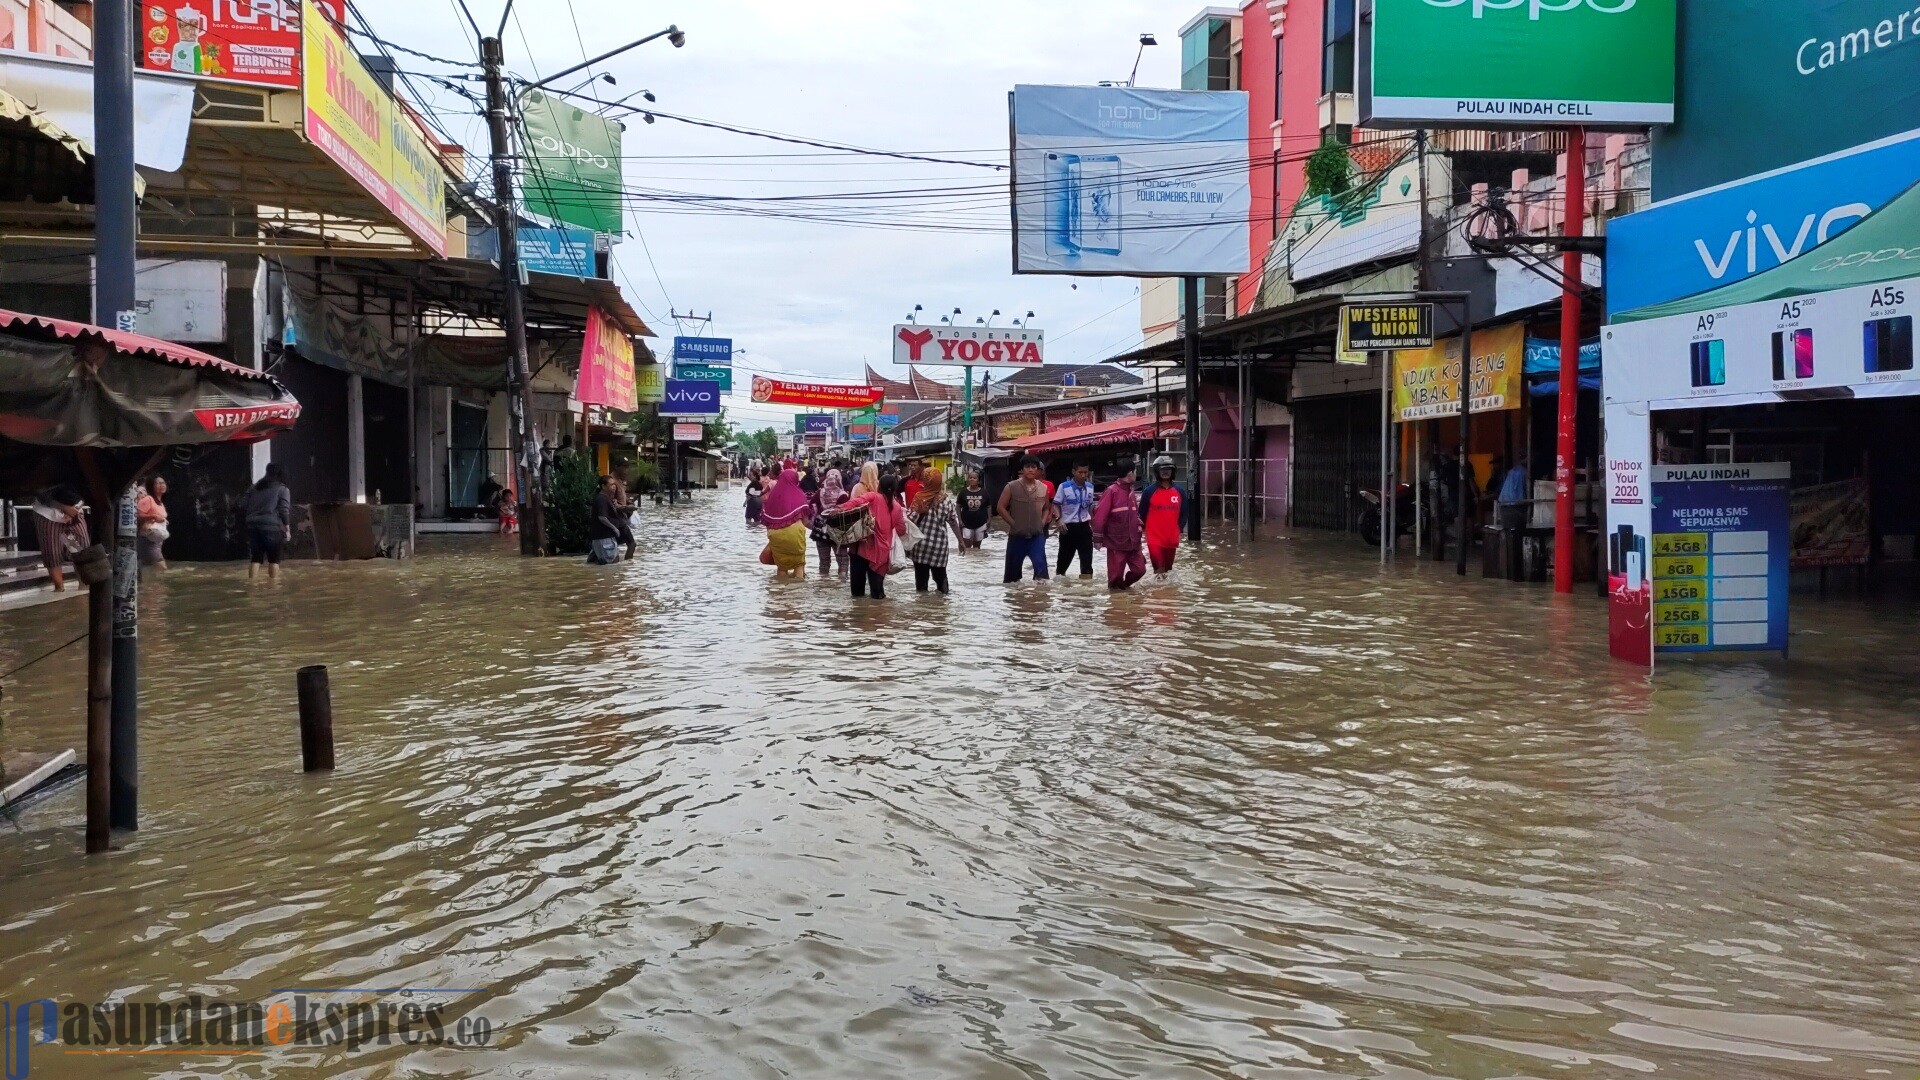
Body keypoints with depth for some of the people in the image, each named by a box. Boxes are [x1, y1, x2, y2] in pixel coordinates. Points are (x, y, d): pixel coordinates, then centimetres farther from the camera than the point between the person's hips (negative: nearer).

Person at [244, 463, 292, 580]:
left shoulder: (255, 488, 19)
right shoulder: (282, 489, 1)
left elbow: (248, 507, 19)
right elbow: (284, 511, -6)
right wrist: (287, 529, -3)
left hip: (253, 525, 5)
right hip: (271, 527, -5)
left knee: (255, 557, 8)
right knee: (273, 558, 2)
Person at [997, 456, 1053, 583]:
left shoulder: (1043, 488, 4)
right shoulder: (1011, 487, -5)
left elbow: (1046, 507, 18)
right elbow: (1001, 507, -1)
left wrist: (1042, 522, 3)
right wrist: (1013, 523, -6)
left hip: (1037, 535, 1)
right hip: (1016, 535, -1)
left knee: (1040, 563, -16)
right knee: (1013, 566, 9)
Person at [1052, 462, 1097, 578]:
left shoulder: (1090, 487, 7)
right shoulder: (1064, 487, -8)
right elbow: (1056, 505, -5)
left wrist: (1092, 524, 17)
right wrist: (1059, 519, -20)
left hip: (1084, 526, 3)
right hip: (1068, 527, -3)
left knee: (1087, 556, -3)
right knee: (1065, 556, 8)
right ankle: (1059, 575, 30)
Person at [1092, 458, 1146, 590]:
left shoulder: (1131, 492, 11)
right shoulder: (1112, 491, -13)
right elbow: (1100, 515, -14)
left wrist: (1138, 534, 14)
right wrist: (1098, 538, -14)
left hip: (1132, 541, 7)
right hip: (1116, 542, -7)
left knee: (1139, 569, 6)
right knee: (1116, 573, -2)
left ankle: (1123, 585, 30)